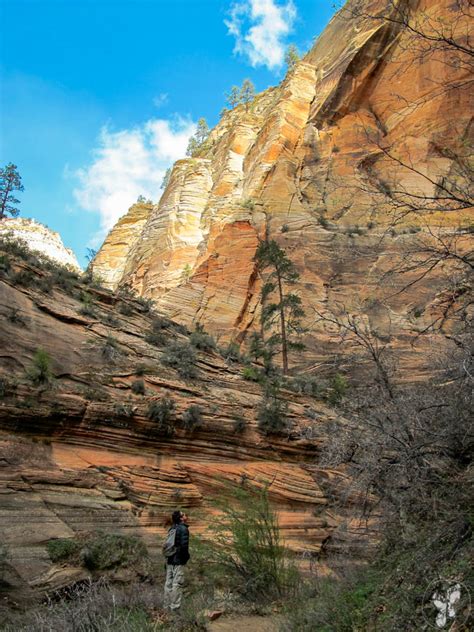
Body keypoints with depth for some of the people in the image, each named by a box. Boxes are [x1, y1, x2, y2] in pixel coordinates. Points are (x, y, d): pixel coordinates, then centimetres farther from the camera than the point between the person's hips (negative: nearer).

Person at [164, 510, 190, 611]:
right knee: (177, 584, -3)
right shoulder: (184, 529, -14)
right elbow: (184, 545, -21)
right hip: (178, 561, -8)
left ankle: (167, 606, 19)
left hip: (170, 560, 8)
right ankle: (175, 607, 0)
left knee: (169, 583, 12)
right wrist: (187, 556, -6)